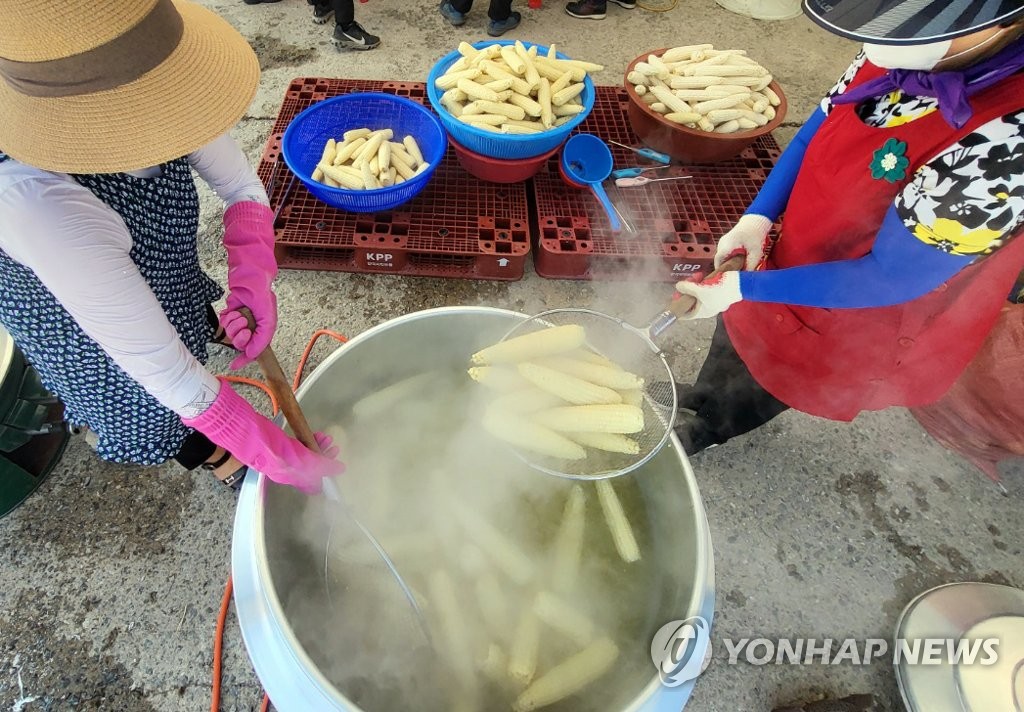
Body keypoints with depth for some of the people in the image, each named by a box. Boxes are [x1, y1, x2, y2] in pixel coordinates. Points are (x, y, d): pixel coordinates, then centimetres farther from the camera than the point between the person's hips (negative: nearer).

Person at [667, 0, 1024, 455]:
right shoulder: (908, 48, -17)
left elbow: (889, 279, -29)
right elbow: (818, 131, -2)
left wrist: (744, 288, -27)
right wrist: (758, 217, -14)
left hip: (848, 321, -6)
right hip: (793, 257, 6)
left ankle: (694, 432, 51)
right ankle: (694, 416, 57)